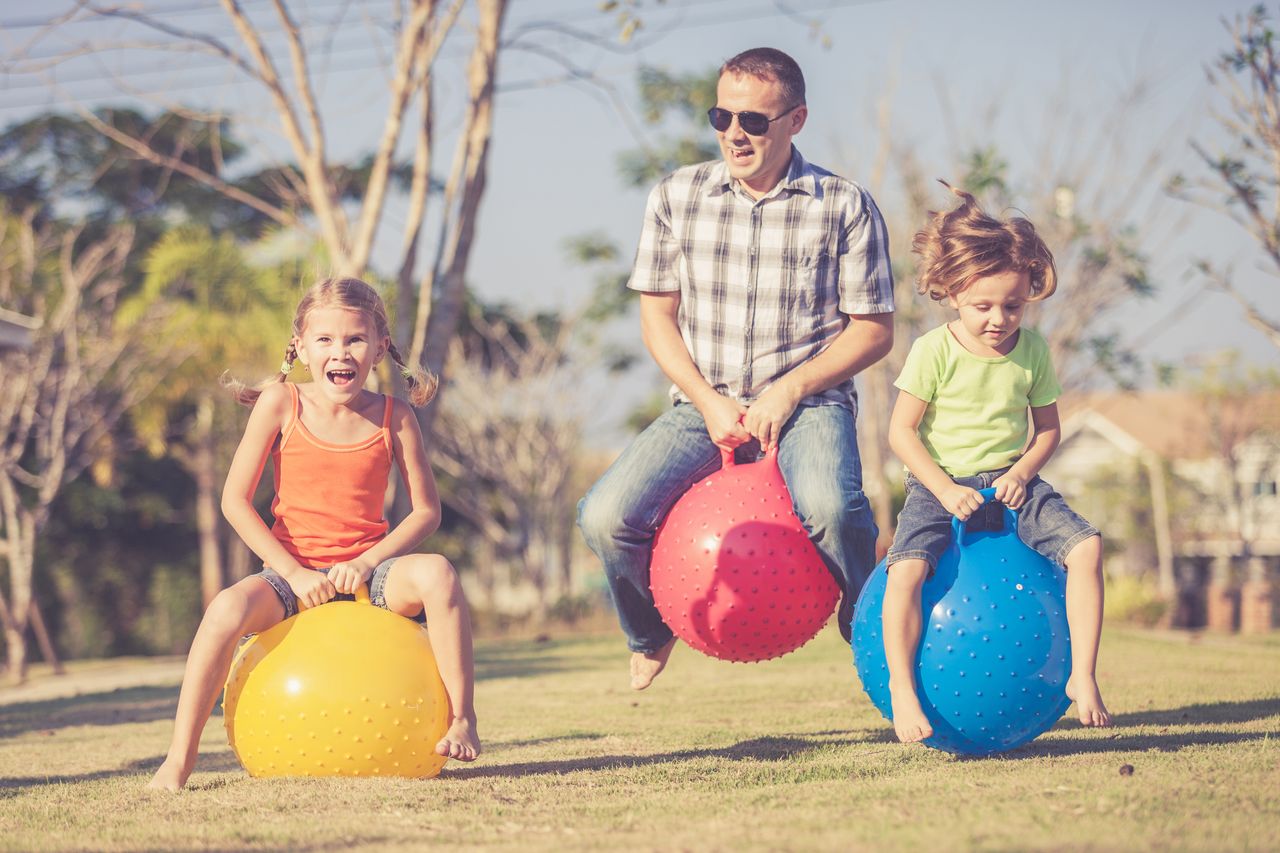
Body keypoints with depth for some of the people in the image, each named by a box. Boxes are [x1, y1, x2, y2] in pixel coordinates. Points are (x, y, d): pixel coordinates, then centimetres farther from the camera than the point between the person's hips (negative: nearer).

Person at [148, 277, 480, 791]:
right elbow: (235, 501, -4)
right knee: (227, 609, -32)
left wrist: (367, 562, -14)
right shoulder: (281, 404, -3)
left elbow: (426, 511, 1)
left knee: (437, 574, -30)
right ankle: (179, 760, -22)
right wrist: (294, 572, -12)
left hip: (366, 569, 1)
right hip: (294, 570, -1)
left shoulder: (393, 417, 0)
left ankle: (461, 720, -20)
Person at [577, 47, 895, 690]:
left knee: (828, 508, -37)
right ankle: (651, 632, 16)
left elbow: (873, 329, 0)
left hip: (807, 401, -3)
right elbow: (657, 316, 8)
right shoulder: (677, 197, 6)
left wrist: (789, 391, -13)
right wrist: (709, 403, -7)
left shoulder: (845, 206, -1)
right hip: (706, 403, 3)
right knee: (605, 518, -20)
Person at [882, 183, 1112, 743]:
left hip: (1009, 483, 3)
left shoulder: (1033, 351, 1)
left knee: (1085, 546, -18)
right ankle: (902, 689, -15)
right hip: (941, 486, -3)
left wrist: (1022, 472, -10)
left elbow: (1047, 428, 10)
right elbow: (902, 430, -8)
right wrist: (945, 489, -19)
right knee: (907, 569, -30)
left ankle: (1082, 676, -10)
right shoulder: (934, 351, -9)